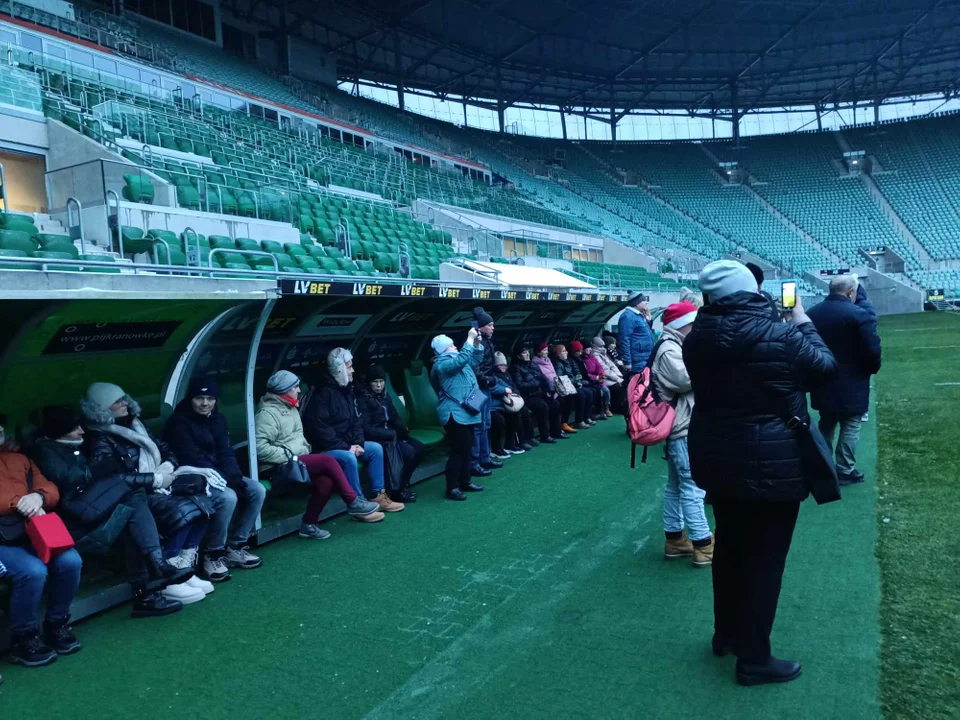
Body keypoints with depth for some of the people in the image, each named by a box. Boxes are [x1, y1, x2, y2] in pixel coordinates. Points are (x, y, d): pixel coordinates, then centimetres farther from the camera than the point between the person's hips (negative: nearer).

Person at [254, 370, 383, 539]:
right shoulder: (267, 412, -12)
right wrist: (289, 456, -20)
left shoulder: (290, 408, 17)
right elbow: (259, 447, -22)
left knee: (326, 480, -21)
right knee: (327, 461, -22)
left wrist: (307, 451, 6)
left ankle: (309, 524, -8)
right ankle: (354, 503, -10)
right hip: (277, 468, -8)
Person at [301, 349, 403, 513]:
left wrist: (358, 443, -5)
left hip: (346, 444, 9)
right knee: (349, 458, -33)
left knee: (376, 448, 0)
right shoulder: (322, 393, -18)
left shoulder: (346, 390, 10)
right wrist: (346, 447, -22)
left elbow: (356, 421, 13)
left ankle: (378, 496, 4)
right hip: (323, 449, -9)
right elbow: (319, 429, -25)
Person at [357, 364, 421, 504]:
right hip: (374, 439, -8)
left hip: (390, 435, 8)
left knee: (418, 447, -11)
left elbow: (394, 418, 16)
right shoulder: (362, 399, -11)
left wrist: (402, 430, -6)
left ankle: (403, 484, 2)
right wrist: (393, 434, -21)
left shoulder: (384, 396, 12)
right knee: (408, 451, -25)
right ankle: (397, 491, -10)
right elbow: (365, 429, -18)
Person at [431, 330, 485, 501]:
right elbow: (462, 359, -29)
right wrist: (470, 339, -23)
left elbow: (474, 360, 25)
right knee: (458, 451, -10)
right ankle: (452, 488, -3)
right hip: (454, 413, -10)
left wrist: (477, 343, 9)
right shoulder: (442, 364, -15)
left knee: (467, 449, 15)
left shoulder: (455, 358, 16)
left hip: (465, 412, 10)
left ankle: (465, 482, 26)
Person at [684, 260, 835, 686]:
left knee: (729, 544, 21)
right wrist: (803, 323, 10)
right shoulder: (779, 335, -20)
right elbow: (824, 367, -3)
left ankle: (726, 633, 37)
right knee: (764, 556, 6)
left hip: (716, 458, 6)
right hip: (772, 464, -5)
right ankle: (754, 659, 17)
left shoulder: (696, 339, -5)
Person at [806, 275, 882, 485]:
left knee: (826, 425, 18)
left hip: (822, 382, 6)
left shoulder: (811, 313, 4)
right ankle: (845, 470, 8)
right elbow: (872, 349, -16)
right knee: (850, 427, 5)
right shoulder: (859, 314, -15)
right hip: (851, 383, -6)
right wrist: (872, 368, 3)